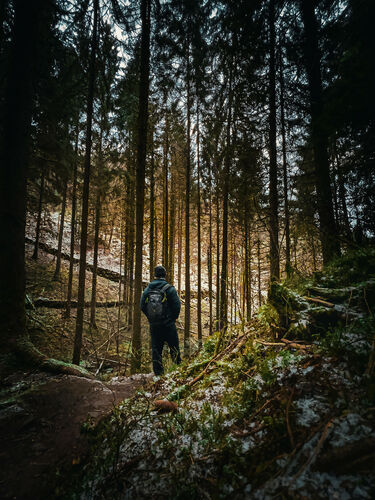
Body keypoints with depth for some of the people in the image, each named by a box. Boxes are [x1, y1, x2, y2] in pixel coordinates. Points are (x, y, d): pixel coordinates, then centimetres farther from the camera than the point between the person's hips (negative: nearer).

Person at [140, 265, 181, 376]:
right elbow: (177, 305, -10)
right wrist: (173, 318, 6)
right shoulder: (169, 289, -10)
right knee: (174, 347, 8)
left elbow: (142, 306, 6)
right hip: (168, 325, -3)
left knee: (156, 349, 11)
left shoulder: (147, 290, 2)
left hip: (153, 325, 4)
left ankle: (158, 372, 15)